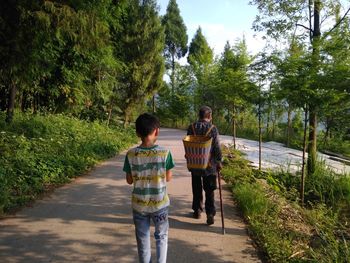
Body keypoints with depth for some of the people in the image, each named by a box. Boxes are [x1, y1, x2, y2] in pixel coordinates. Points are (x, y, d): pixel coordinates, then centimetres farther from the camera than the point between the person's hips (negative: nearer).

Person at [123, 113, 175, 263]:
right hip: (160, 204, -1)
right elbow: (168, 178, -5)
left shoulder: (131, 154, -12)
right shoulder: (164, 153, -15)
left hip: (139, 204, 1)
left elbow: (129, 180, -3)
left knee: (143, 239, 19)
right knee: (161, 236, 20)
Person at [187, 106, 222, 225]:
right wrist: (219, 161, 0)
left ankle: (197, 210, 27)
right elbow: (217, 148, -11)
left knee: (196, 189, 17)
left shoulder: (191, 127, -4)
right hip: (209, 165, -2)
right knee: (209, 191, 6)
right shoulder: (213, 129, -11)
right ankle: (210, 214, 3)